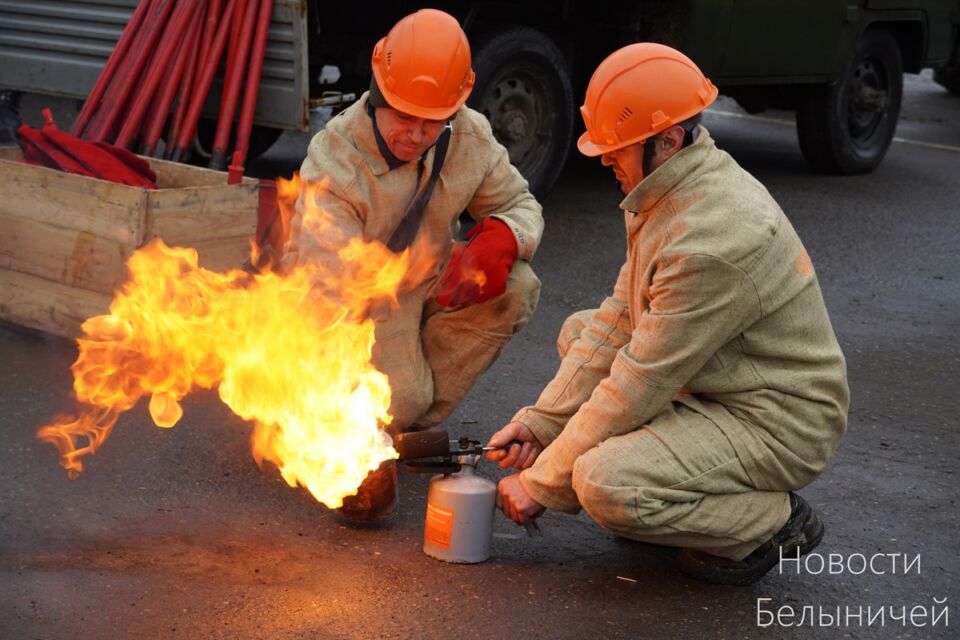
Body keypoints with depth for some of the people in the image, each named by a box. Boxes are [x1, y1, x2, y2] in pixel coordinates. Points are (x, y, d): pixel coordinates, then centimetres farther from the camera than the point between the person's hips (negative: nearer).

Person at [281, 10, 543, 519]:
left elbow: (521, 205, 2)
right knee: (398, 399, -30)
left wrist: (498, 240, -27)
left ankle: (414, 423, -10)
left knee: (516, 287, -20)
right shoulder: (334, 163, -29)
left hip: (424, 283, 6)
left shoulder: (471, 138, -12)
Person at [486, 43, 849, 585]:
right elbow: (619, 317, 6)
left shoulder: (714, 240, -30)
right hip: (717, 390, 10)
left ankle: (775, 523, -4)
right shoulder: (675, 192, 3)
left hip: (780, 424, -10)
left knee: (604, 485, -28)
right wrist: (541, 419, -2)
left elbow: (639, 385, -25)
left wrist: (542, 483, -16)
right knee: (580, 332, 13)